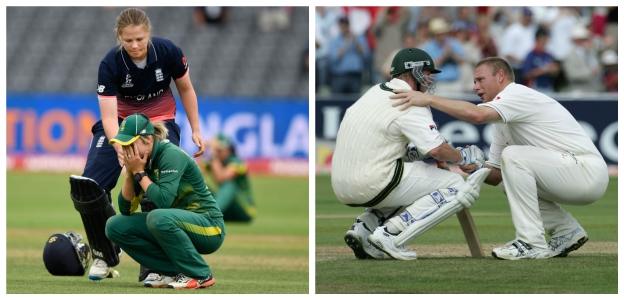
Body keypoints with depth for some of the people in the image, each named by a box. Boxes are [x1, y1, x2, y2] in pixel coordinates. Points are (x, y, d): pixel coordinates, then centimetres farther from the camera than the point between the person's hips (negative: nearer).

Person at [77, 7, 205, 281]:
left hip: (160, 122, 0)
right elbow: (109, 115, -27)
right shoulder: (110, 64, -25)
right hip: (120, 122, 0)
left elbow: (186, 89, -2)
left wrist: (195, 130, 1)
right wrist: (119, 148, -45)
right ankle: (103, 255, 5)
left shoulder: (168, 52, -21)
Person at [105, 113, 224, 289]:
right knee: (115, 226, -3)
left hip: (209, 229, -8)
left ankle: (201, 275, -19)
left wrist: (139, 173, -19)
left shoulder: (171, 155, -18)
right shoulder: (140, 162, 4)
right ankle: (170, 271, -2)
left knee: (158, 218, -36)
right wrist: (130, 172, -8)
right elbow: (126, 209, 3)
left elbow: (164, 201, -30)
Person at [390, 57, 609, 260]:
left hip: (590, 172, -10)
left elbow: (477, 115, -28)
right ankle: (567, 232, 16)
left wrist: (428, 99, -28)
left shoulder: (518, 93, -9)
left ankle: (532, 244, -20)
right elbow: (496, 175, 20)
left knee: (513, 156, -21)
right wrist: (475, 169, -1)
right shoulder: (503, 122, 21)